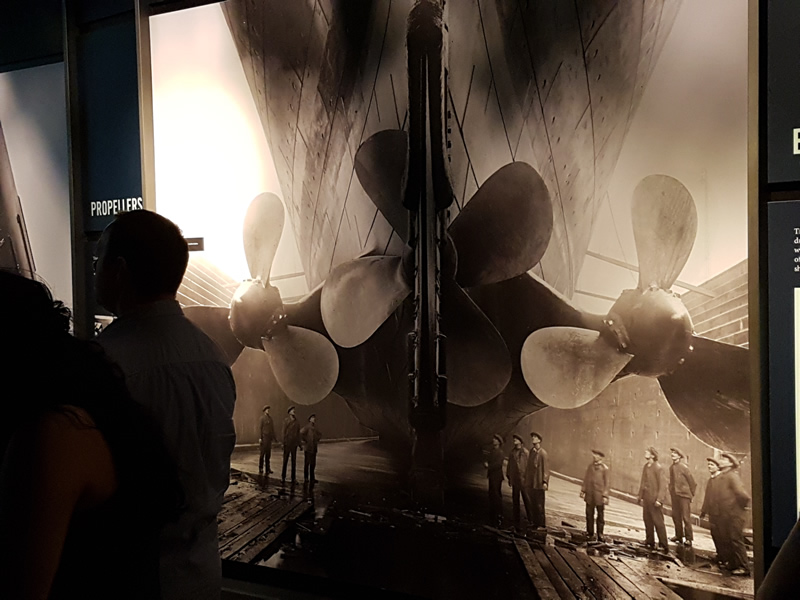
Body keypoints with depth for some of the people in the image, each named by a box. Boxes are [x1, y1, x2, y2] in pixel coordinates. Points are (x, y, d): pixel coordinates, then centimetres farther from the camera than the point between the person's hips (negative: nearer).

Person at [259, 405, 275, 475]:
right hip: (264, 437, -6)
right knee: (262, 453, -2)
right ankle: (261, 469, 4)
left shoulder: (270, 418, 13)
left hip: (269, 437, 6)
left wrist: (274, 437, 11)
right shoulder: (262, 418, -4)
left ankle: (267, 468, 14)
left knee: (268, 454, 8)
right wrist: (260, 438, -14)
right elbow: (260, 428, -8)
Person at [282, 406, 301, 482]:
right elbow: (284, 431, -5)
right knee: (285, 460, 4)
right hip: (287, 443, -3)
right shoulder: (286, 420, -4)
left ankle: (293, 477, 13)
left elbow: (298, 432, 9)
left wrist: (299, 443, 8)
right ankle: (283, 476, 13)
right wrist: (283, 442, -9)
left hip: (294, 443, 3)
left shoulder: (296, 421, 6)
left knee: (294, 460, 7)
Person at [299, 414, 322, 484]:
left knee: (313, 464, 11)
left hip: (314, 448, 7)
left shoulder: (314, 428, 12)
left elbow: (319, 435, 30)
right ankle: (306, 478, 12)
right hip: (308, 448, -7)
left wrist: (318, 440, 16)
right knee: (307, 463, 2)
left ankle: (312, 478, 19)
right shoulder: (307, 427, -12)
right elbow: (301, 433, -26)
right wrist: (303, 441, -18)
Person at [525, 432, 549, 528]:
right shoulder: (531, 451, 8)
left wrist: (545, 481, -16)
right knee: (533, 504, 12)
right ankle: (535, 523, 22)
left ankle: (542, 524, 10)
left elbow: (545, 468, -12)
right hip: (531, 483, 7)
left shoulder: (543, 453, -12)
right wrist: (526, 479, 13)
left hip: (539, 483, -7)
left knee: (539, 505, -1)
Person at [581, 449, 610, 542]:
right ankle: (590, 533, 17)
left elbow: (606, 483, -4)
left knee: (600, 515, 4)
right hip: (589, 494, 3)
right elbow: (586, 479, 11)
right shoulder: (590, 466, 6)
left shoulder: (604, 468, -5)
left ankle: (600, 535, 11)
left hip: (599, 495, -3)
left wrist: (605, 496, -8)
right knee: (589, 514, 8)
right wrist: (583, 491, 7)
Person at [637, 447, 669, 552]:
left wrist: (658, 499, -18)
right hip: (646, 498, 7)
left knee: (658, 521, -3)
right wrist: (640, 497, 12)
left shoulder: (658, 468, -12)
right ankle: (650, 541, 23)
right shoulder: (645, 467, 9)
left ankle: (664, 545, 3)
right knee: (647, 520, 12)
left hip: (654, 499, -7)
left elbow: (661, 485, -13)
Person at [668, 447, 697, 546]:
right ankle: (679, 536, 21)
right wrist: (671, 491, 9)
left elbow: (692, 482, -7)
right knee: (676, 516, 10)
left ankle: (688, 539, 2)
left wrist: (691, 493, -1)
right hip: (674, 495, 7)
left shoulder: (683, 467, -12)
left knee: (686, 517, -4)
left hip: (684, 495, -6)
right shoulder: (672, 467, 6)